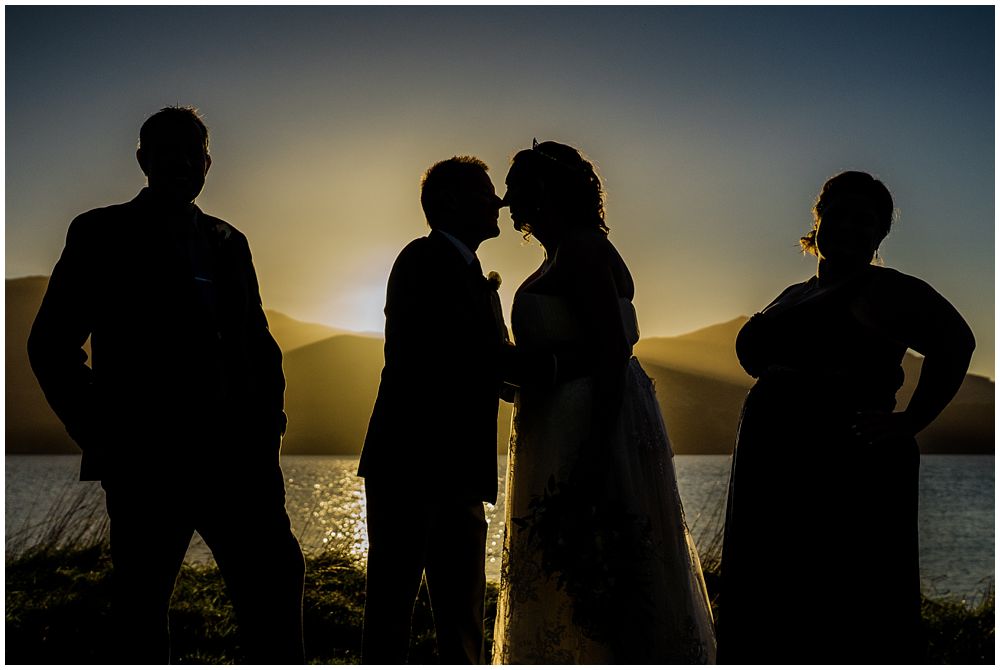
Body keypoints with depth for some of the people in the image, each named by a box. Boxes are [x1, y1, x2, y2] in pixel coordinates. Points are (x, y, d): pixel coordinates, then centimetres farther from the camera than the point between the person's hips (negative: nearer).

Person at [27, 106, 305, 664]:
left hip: (233, 456, 4)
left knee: (275, 576, -3)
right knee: (141, 605, 4)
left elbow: (259, 342, 21)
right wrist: (101, 434, -6)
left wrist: (267, 421, 7)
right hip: (146, 459, -3)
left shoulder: (229, 242, 18)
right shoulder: (101, 234, 6)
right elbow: (52, 344, 2)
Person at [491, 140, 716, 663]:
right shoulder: (563, 255, 20)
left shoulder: (580, 248, -11)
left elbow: (612, 349, -21)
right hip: (569, 433, 11)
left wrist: (594, 456, -25)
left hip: (593, 429, -11)